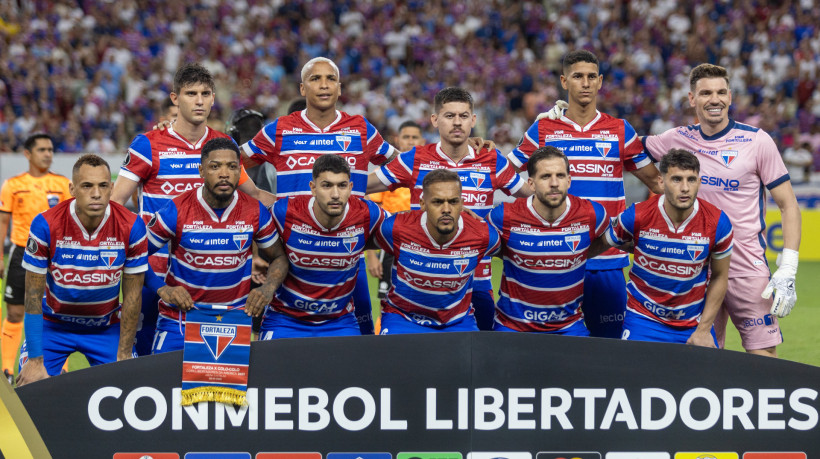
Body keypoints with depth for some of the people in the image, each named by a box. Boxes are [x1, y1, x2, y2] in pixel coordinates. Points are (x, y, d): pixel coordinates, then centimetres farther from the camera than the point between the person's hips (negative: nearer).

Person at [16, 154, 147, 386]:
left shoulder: (131, 227, -18)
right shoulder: (46, 225, -22)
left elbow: (132, 296, -9)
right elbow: (33, 296, -16)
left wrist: (123, 357, -9)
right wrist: (35, 360, -18)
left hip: (106, 328, 1)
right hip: (53, 325, -1)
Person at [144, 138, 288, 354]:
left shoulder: (255, 212, -3)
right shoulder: (177, 211, -10)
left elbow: (279, 258, 11)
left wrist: (268, 289, -9)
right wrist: (162, 289, -18)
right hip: (180, 318, -2)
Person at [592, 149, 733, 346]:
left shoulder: (717, 223, -11)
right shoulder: (636, 217, -14)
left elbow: (719, 277, 1)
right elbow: (601, 244, 5)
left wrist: (704, 330, -1)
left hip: (693, 323, 1)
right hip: (643, 320, -1)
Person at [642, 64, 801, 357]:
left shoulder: (757, 141, -4)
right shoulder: (679, 140, 5)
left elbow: (788, 205, -2)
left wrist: (787, 272, -10)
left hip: (748, 270, -3)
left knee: (764, 359, -10)